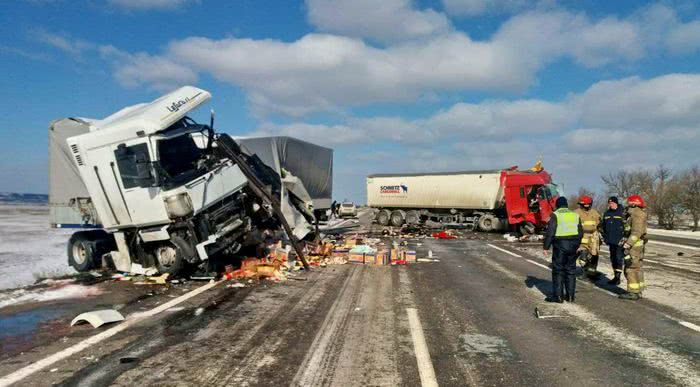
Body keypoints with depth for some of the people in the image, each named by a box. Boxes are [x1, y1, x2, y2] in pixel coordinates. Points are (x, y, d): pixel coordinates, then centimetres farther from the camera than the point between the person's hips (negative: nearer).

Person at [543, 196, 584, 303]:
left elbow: (550, 232, -12)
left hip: (560, 245, -5)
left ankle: (558, 296, 1)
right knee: (570, 270, 12)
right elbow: (581, 233, 16)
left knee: (558, 270, 0)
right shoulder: (575, 215, 11)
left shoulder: (555, 215, -7)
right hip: (572, 245, 5)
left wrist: (546, 247, -7)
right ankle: (570, 295, 16)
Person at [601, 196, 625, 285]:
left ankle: (617, 277, -1)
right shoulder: (606, 213, 13)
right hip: (611, 241, 7)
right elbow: (603, 226, 22)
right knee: (613, 258, 12)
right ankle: (615, 276, 20)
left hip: (620, 241, -7)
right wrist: (604, 237, 18)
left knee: (618, 258, -6)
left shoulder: (622, 213, -7)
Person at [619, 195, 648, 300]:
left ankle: (633, 292, -5)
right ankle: (638, 291, 23)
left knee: (631, 269, -7)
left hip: (634, 246, -11)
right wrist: (625, 239, 16)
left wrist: (628, 243, -27)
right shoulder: (635, 215, 18)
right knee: (636, 268, 15)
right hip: (637, 246, 11)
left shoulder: (637, 215, -15)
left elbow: (637, 232, -24)